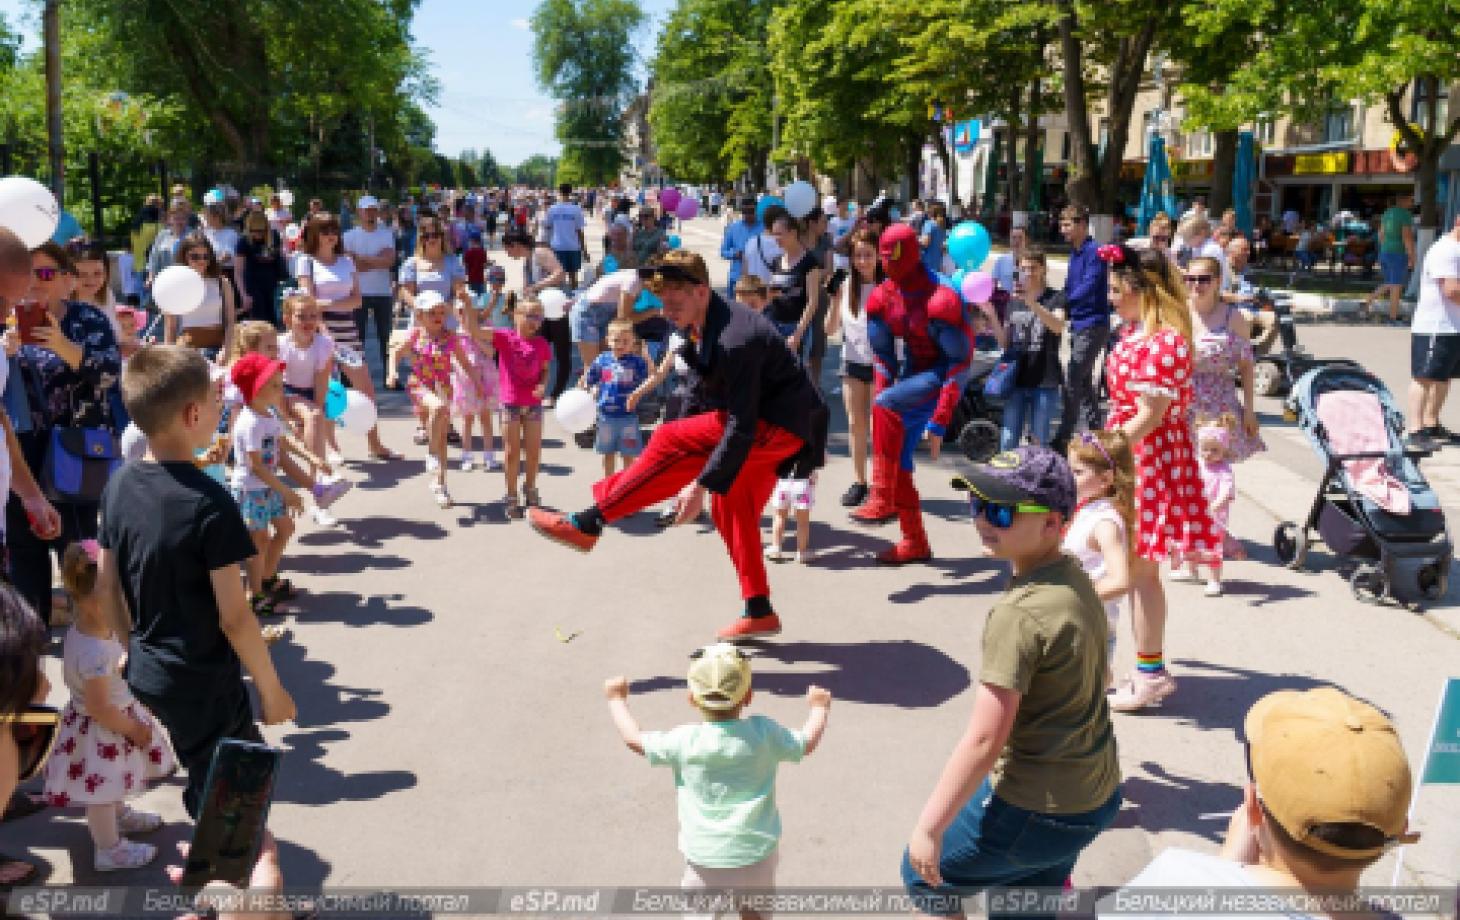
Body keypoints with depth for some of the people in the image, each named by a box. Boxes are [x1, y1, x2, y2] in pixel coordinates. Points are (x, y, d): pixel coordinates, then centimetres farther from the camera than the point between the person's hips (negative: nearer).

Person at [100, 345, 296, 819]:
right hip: (203, 679, -7)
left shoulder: (119, 485, -2)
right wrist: (272, 688, -10)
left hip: (146, 671, 7)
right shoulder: (209, 503, -24)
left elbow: (106, 587, 6)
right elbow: (234, 617, -21)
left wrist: (130, 647, 20)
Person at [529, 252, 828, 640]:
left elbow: (741, 426, -28)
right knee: (730, 509, 13)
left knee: (671, 441, -19)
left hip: (779, 426, -10)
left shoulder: (735, 340, -28)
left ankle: (587, 523, -15)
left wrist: (702, 484, -27)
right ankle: (759, 614, 22)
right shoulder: (702, 324, 3)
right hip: (763, 424, 10)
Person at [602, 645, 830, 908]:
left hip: (705, 859, -2)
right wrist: (819, 707, 25)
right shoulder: (764, 733, -8)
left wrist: (616, 699, 16)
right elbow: (806, 744, 7)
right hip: (757, 851, 2)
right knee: (755, 911, 22)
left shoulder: (685, 741, -11)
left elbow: (634, 739, 0)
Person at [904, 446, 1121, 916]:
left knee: (926, 874, 15)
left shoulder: (1020, 614, -28)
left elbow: (983, 740, -26)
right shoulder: (1075, 579, -1)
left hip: (1037, 811, -8)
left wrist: (928, 827, -17)